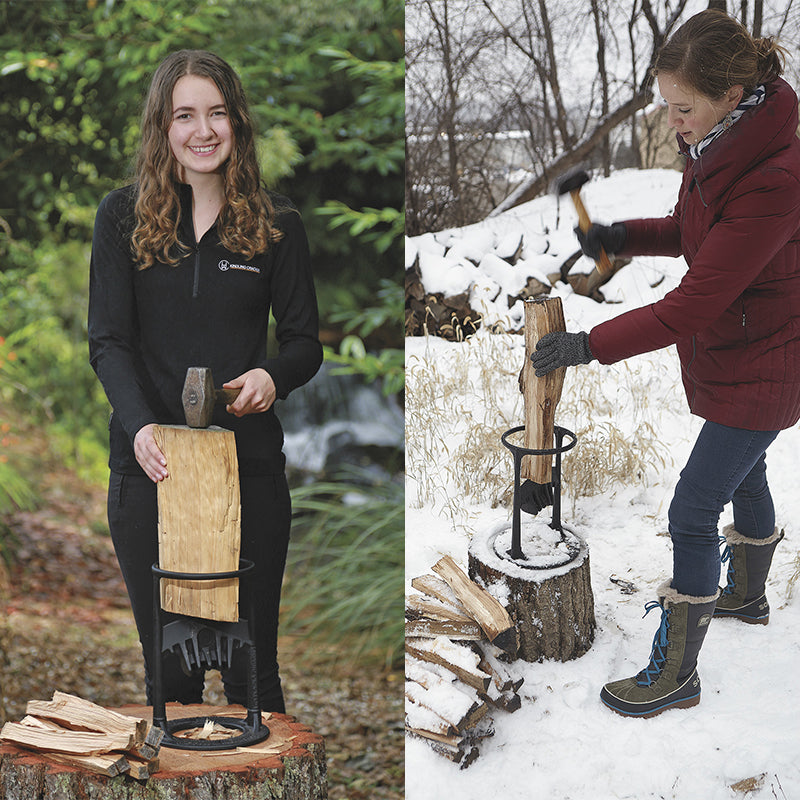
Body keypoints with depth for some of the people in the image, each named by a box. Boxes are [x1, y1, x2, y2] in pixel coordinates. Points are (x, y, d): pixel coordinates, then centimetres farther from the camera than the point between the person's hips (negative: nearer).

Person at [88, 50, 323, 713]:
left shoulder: (277, 225, 5)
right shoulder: (123, 217, 4)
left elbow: (304, 341, 7)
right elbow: (108, 341, -2)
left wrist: (273, 376, -17)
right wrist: (141, 425, -20)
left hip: (250, 464, 0)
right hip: (149, 461, 0)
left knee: (251, 658, 6)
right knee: (167, 659, 8)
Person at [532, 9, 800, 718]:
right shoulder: (719, 148, -3)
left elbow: (696, 303, -31)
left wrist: (591, 345, -26)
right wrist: (623, 237, -3)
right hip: (730, 358, 9)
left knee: (693, 512, -4)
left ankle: (676, 674, 9)